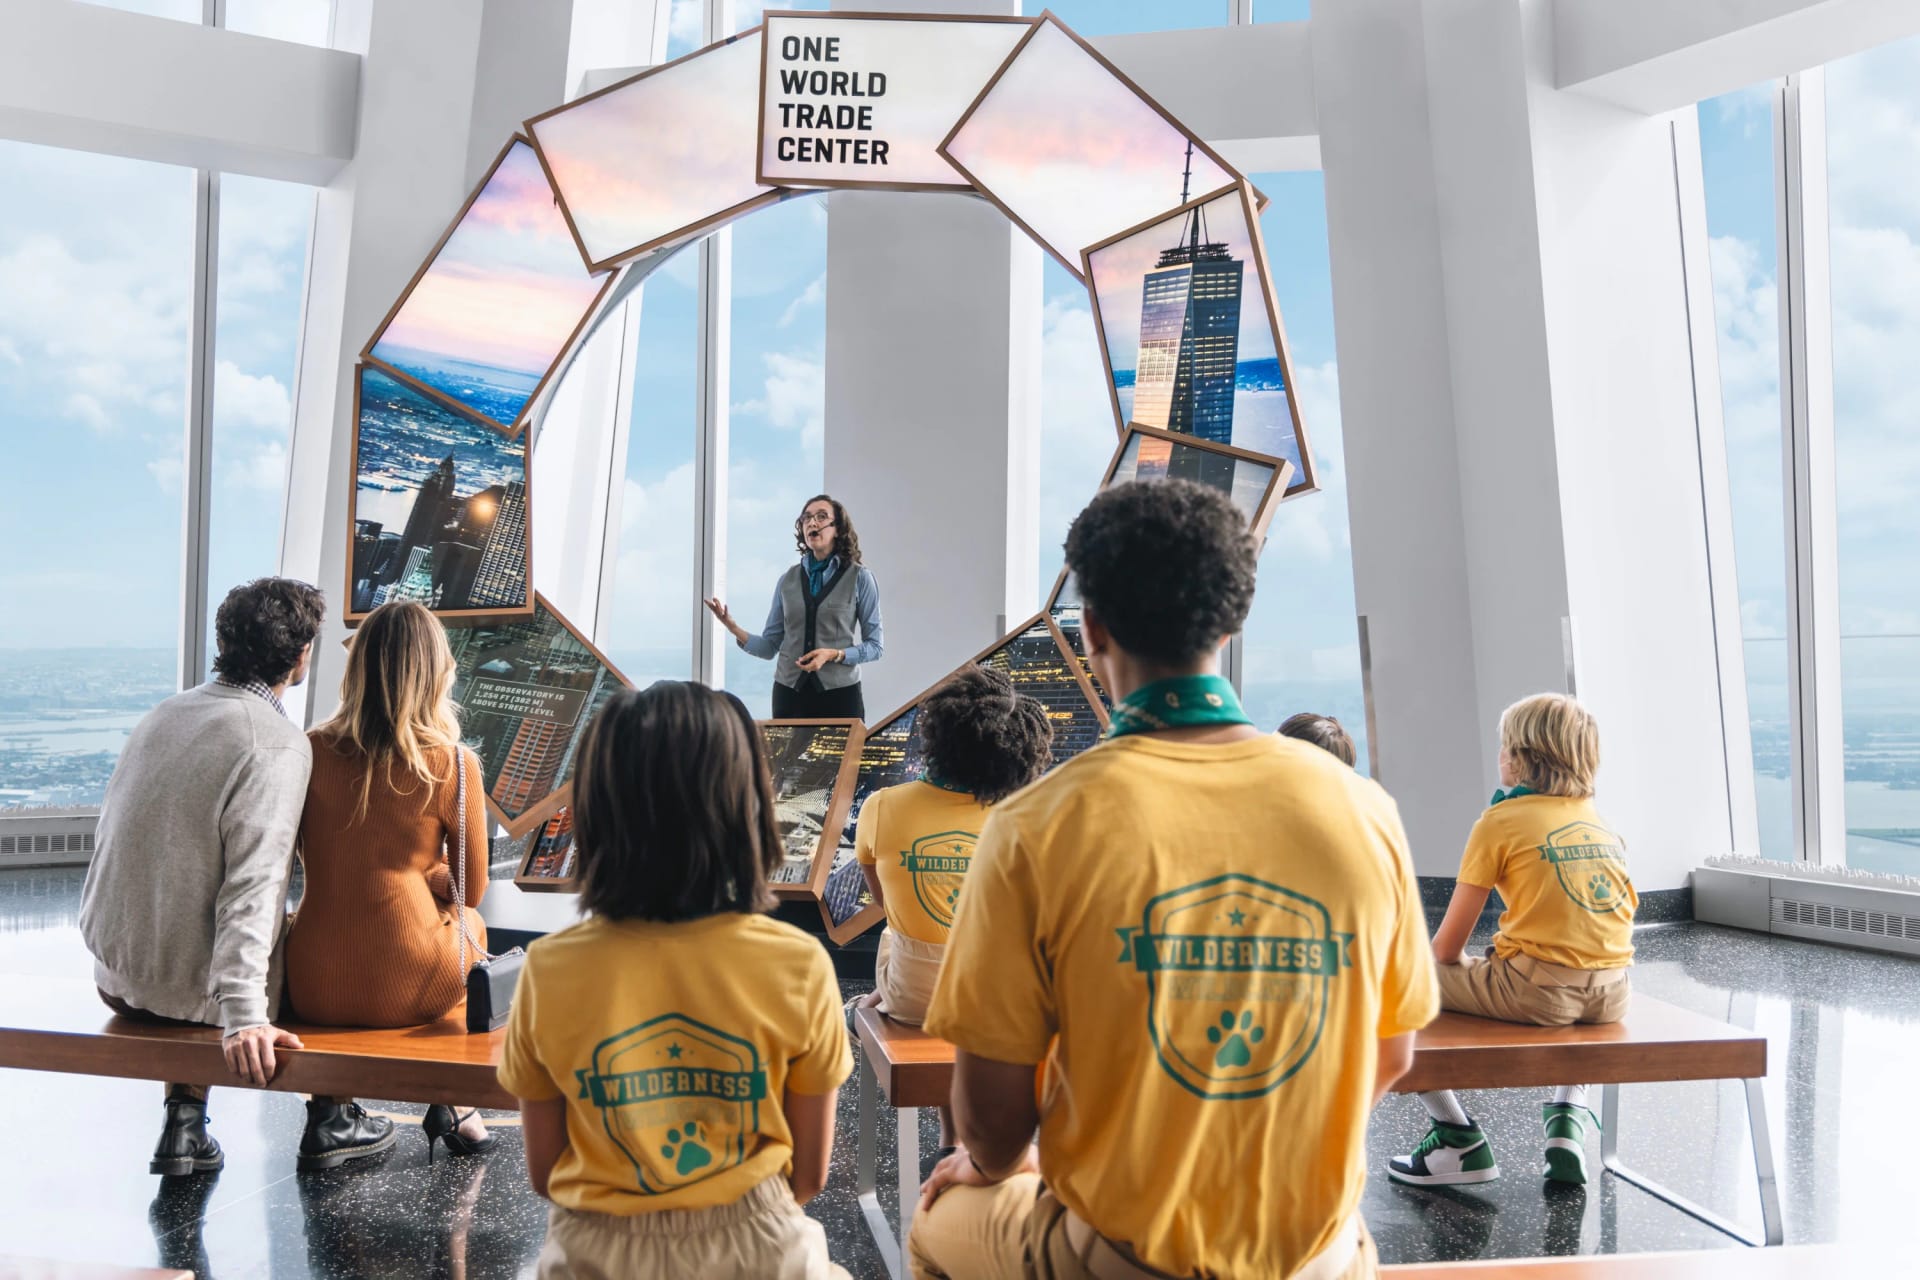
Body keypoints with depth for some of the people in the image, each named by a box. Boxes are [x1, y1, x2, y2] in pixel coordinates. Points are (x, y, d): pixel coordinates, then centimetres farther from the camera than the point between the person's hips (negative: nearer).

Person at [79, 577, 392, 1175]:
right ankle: (329, 1121, 25)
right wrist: (244, 1018, -31)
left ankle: (184, 1124, 27)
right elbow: (253, 887, -29)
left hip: (115, 973, 7)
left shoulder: (165, 713, 4)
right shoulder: (278, 745, -21)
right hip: (189, 988, -7)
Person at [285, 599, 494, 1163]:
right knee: (469, 922, 32)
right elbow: (471, 888, 1)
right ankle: (445, 1107, 40)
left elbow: (316, 863, 14)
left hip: (314, 989, 3)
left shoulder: (312, 751, -2)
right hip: (409, 988, -3)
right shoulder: (452, 764, -11)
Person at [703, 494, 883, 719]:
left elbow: (875, 645, 0)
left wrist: (835, 655, -16)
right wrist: (735, 629, -10)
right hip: (789, 692, 2)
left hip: (839, 693, -2)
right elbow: (770, 646, 7)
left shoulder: (860, 578, -1)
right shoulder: (788, 580, 8)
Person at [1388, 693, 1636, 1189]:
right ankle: (1569, 1121, 23)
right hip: (1611, 996, 7)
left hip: (1539, 991, -7)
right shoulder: (1602, 821, 15)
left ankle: (1458, 1138, 8)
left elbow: (1447, 946, -4)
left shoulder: (1501, 820, -3)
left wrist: (1435, 963, 19)